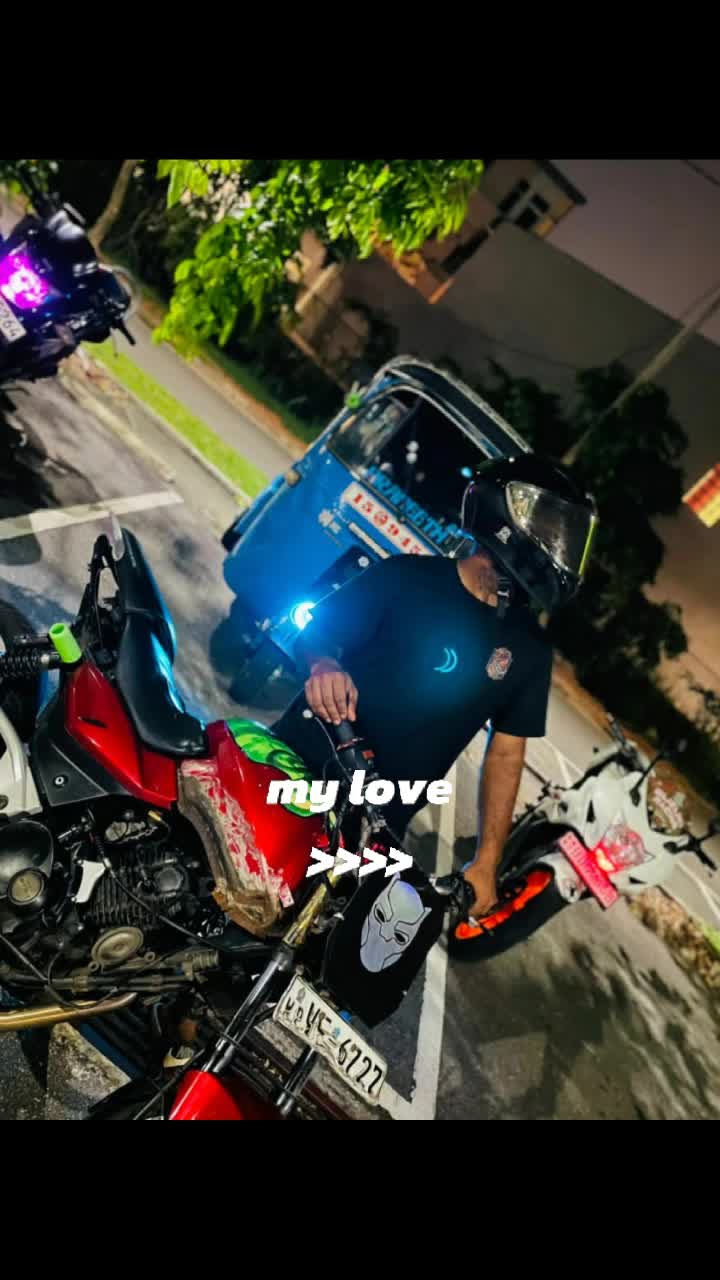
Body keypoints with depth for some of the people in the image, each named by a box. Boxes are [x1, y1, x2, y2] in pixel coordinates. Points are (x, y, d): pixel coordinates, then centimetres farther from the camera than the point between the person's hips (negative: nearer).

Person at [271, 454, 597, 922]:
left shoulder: (529, 647, 3)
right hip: (297, 767, -2)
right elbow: (316, 629, -2)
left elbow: (506, 753, 5)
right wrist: (323, 665, -27)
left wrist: (487, 862, 0)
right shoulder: (405, 577, -6)